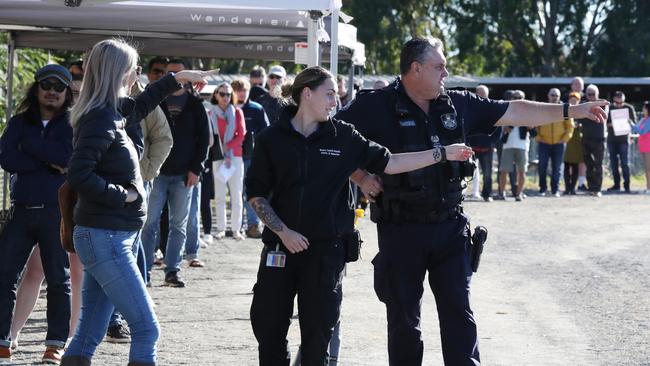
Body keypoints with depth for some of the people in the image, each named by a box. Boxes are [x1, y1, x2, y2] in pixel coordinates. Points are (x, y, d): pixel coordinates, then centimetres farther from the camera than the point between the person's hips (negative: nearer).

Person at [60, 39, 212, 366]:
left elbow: (137, 107, 35)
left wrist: (177, 79, 40)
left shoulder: (110, 112, 11)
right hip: (105, 238, -9)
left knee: (89, 336, 9)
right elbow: (79, 176, -26)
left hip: (111, 237, 9)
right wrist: (122, 195, -15)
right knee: (146, 329, -9)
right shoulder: (100, 119, -16)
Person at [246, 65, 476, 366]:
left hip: (326, 250, 0)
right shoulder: (272, 139, -1)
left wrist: (441, 153, 0)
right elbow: (256, 194, 1)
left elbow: (388, 162, 5)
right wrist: (283, 231, -9)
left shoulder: (343, 136, 3)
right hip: (279, 247, 0)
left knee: (318, 331, 3)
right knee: (267, 324, 2)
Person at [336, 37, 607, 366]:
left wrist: (573, 111, 13)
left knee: (459, 312, 2)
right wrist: (360, 177, -13)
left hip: (450, 227, 4)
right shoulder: (376, 106, -8)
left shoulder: (457, 105, 6)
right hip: (400, 230, -4)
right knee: (403, 318, 6)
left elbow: (513, 113, 12)